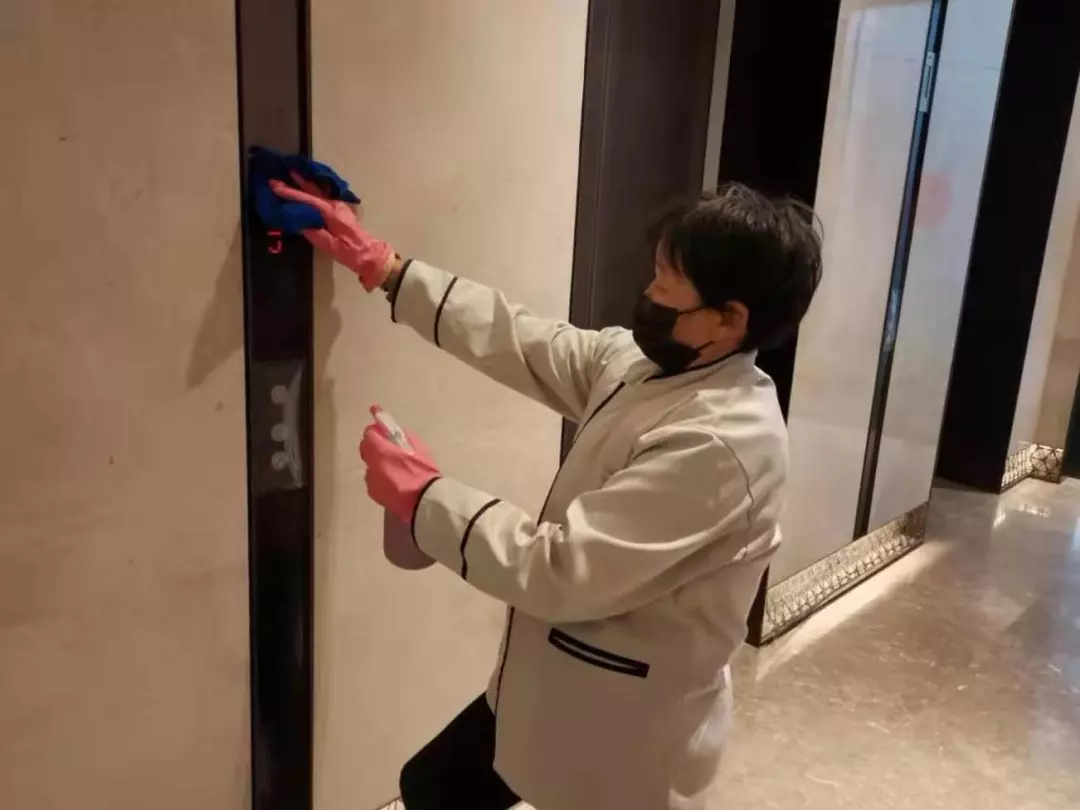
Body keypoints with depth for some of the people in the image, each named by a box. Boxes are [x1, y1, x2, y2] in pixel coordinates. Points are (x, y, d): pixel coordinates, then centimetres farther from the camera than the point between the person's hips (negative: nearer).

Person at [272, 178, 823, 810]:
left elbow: (563, 571, -30)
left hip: (632, 725, -8)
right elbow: (522, 343, 2)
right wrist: (382, 266, 2)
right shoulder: (645, 360, -3)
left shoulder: (724, 445, -30)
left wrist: (424, 496, -20)